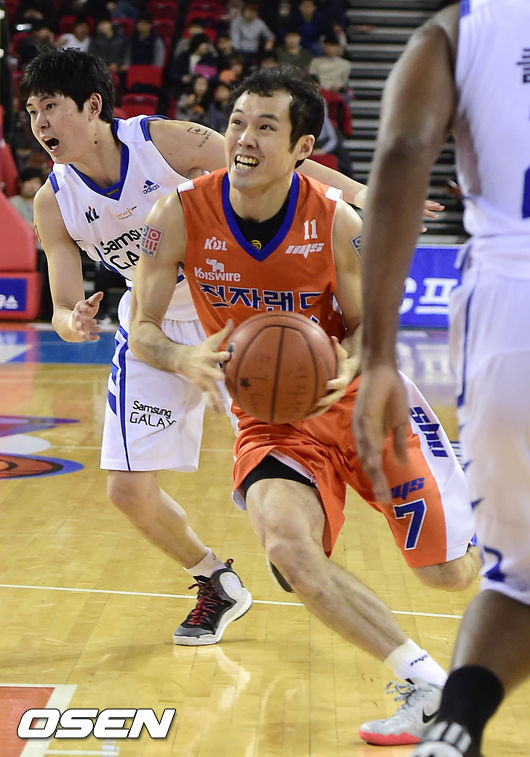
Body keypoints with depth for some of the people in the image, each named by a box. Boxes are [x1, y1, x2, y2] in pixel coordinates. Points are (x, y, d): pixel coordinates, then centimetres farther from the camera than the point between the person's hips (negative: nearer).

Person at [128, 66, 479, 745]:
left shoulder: (337, 223, -16)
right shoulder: (181, 215, -15)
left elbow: (364, 325, -3)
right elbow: (141, 331, -8)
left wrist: (346, 369, -26)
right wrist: (186, 359, -31)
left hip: (359, 401, 0)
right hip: (268, 416, 1)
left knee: (448, 574, 0)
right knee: (287, 549, -30)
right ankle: (427, 687, -14)